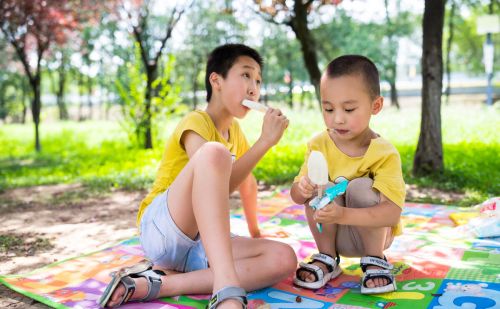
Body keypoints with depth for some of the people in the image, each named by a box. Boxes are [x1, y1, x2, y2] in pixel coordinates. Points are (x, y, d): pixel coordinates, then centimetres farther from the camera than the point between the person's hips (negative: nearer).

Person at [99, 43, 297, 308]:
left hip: (203, 243, 8)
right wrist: (265, 141, -22)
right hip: (162, 230, -7)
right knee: (214, 153, -33)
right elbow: (222, 186, -22)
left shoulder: (235, 130, 16)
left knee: (284, 259, -17)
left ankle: (157, 283, -23)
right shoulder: (195, 122, -8)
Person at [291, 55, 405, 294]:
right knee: (320, 189, -26)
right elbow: (295, 195, -10)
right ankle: (327, 258, -7)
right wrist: (304, 189, -36)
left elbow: (393, 213, -32)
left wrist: (343, 214, -48)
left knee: (361, 186, -30)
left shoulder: (385, 154, -22)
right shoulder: (319, 145, -12)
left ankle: (375, 259, -10)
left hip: (371, 231, -2)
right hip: (331, 233, 2)